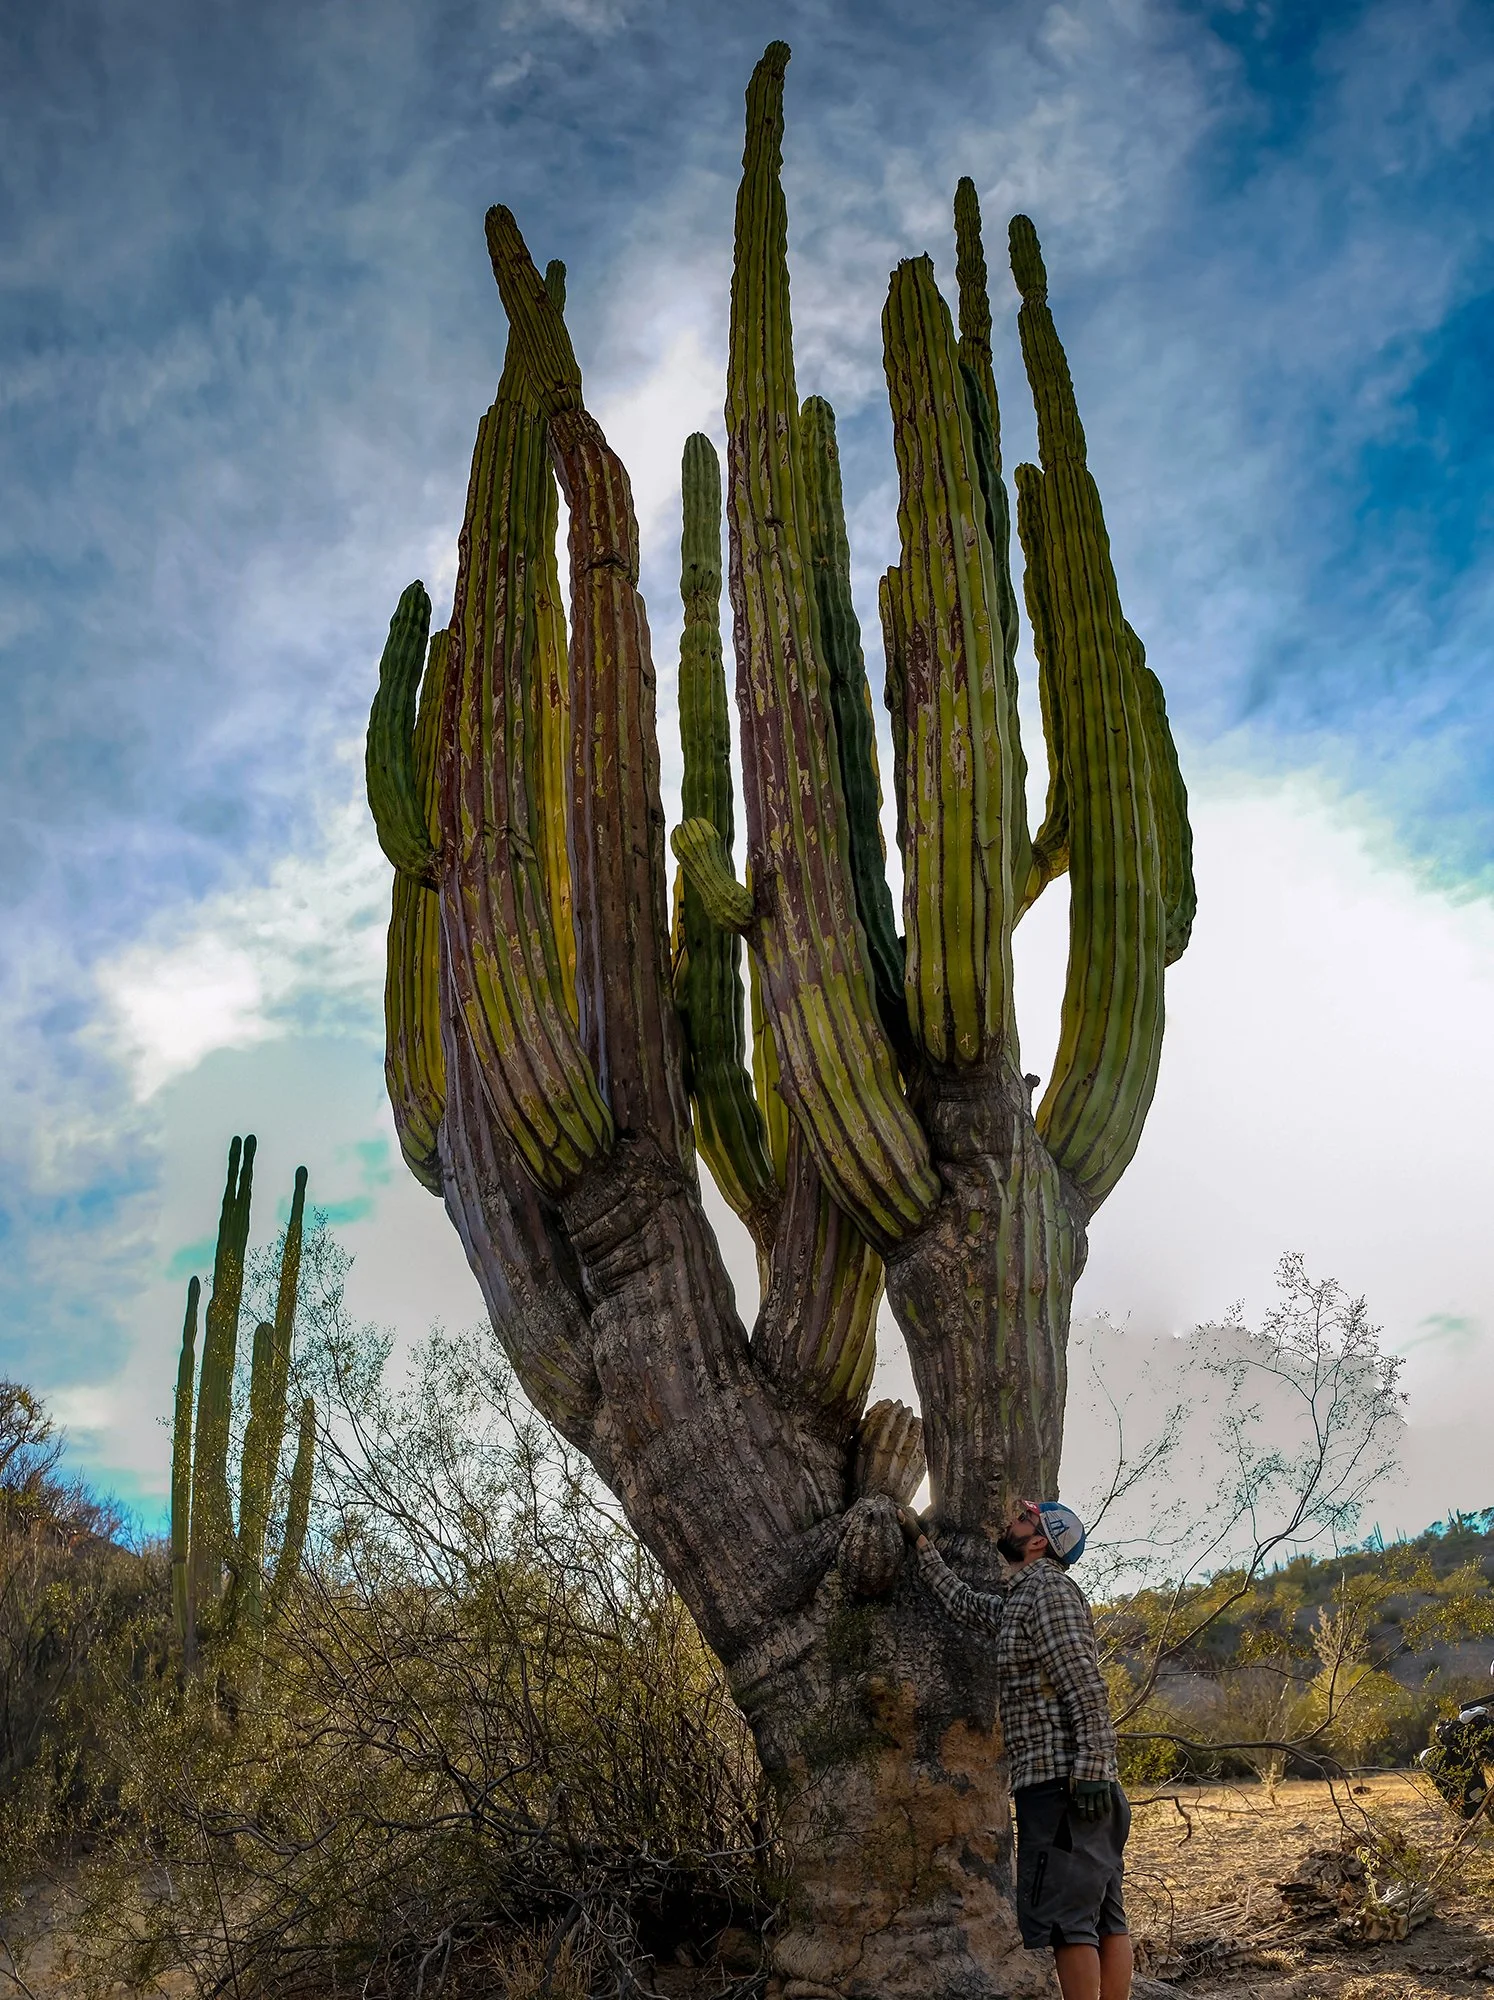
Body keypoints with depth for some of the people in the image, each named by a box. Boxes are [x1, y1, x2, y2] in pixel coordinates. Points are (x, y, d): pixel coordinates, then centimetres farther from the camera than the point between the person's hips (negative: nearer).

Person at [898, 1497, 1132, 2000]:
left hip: (1059, 1784, -10)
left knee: (1061, 1916, -10)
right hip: (1072, 1785, 10)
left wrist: (1090, 1769, -23)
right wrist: (920, 1542, 36)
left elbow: (1086, 1688, -17)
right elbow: (963, 1603, 33)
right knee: (1103, 1915, 8)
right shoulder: (1018, 1601, 21)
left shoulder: (1048, 1588, -8)